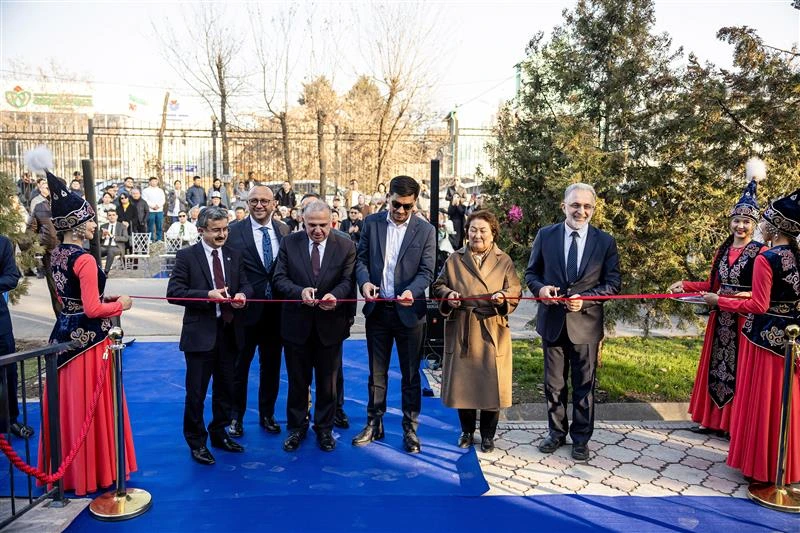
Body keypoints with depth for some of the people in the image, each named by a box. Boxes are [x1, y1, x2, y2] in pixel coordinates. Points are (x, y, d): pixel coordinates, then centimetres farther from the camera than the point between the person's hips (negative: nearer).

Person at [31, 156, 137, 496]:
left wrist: (102, 297, 14)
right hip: (88, 340, -8)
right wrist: (120, 305, -7)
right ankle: (93, 473, 16)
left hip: (64, 335, 9)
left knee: (69, 404, 17)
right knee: (90, 406, 3)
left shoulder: (57, 255, 8)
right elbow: (92, 310, -22)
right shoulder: (84, 260, -19)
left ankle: (65, 470, 31)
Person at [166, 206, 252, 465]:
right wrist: (207, 295, -21)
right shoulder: (186, 256, -6)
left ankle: (219, 434, 35)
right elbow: (173, 292, -12)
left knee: (225, 388, 17)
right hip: (201, 333, -5)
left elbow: (246, 284, 10)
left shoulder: (234, 255, 8)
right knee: (196, 392, 5)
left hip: (229, 332, 5)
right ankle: (197, 442, 21)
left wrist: (242, 295, -14)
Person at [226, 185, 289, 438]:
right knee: (239, 366, 13)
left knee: (272, 366, 16)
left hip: (276, 311, 3)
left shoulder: (284, 230, 2)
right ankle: (236, 416, 30)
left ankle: (267, 415, 34)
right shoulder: (234, 232, -7)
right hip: (246, 309, -3)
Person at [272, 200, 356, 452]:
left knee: (327, 381, 13)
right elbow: (279, 278, -5)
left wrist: (335, 295, -28)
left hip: (330, 323, 0)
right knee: (297, 380, 15)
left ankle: (324, 428, 32)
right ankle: (296, 427, 32)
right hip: (297, 322, 1)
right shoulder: (289, 243, -3)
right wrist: (300, 291, -24)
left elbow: (348, 280, -7)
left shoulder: (346, 245, -4)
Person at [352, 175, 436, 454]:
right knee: (376, 372, 13)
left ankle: (410, 428, 22)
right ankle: (374, 424, 27)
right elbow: (362, 258, 4)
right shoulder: (372, 223, 3)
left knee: (410, 374, 8)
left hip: (408, 311, -2)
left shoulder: (426, 231, -3)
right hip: (377, 309, 2)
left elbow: (427, 271, -6)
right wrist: (365, 281, -17)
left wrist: (411, 291, -26)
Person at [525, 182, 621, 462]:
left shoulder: (605, 242, -2)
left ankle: (581, 438, 27)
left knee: (584, 385, 10)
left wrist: (585, 298, -17)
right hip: (552, 321, 1)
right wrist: (540, 288, -16)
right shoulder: (545, 235, 0)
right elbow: (531, 273, 6)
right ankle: (557, 432, 33)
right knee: (553, 383, 14)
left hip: (585, 323, -1)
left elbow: (613, 283, -2)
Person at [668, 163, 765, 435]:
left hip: (745, 320, -6)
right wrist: (686, 285, 5)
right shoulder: (723, 250, 11)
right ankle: (712, 419, 21)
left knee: (738, 368, 0)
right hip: (720, 319, 6)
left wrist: (744, 296, -29)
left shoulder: (760, 253, -8)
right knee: (716, 364, 11)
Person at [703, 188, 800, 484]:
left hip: (766, 335, -7)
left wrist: (719, 301, -8)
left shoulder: (766, 259, -17)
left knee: (762, 399, 4)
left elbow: (759, 306, -18)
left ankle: (761, 463, 15)